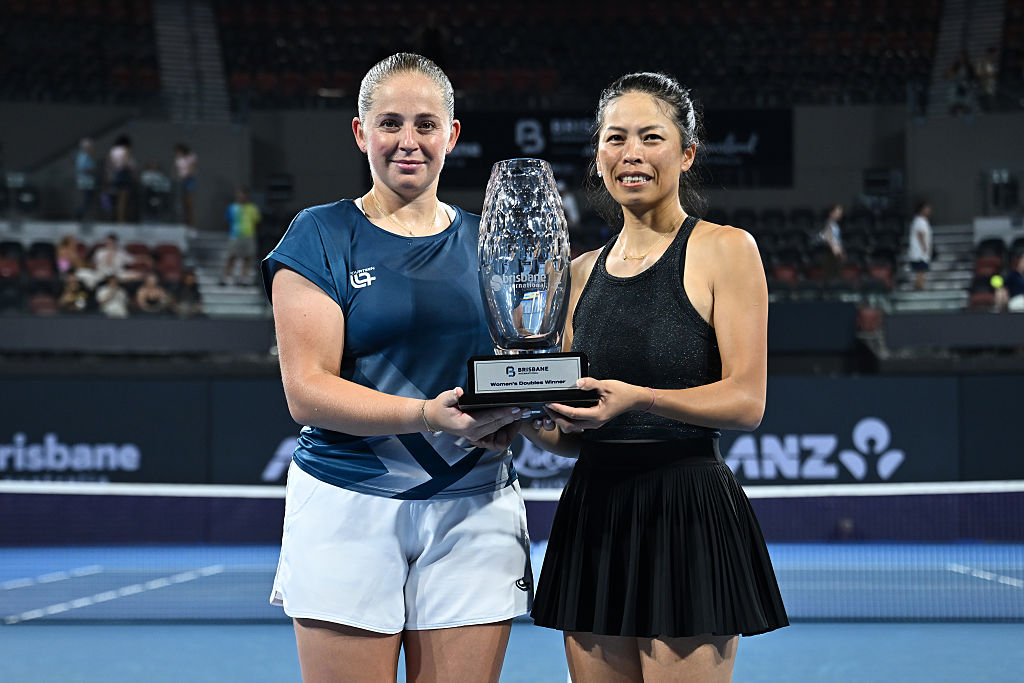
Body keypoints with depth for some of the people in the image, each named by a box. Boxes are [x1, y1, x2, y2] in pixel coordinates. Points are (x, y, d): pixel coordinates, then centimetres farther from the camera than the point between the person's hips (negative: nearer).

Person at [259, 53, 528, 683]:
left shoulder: (487, 243, 12)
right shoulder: (321, 237, 1)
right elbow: (307, 391, -9)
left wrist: (511, 415, -8)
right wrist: (427, 416, -22)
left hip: (475, 509, 3)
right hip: (349, 512, -3)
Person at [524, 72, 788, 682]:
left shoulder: (725, 249, -2)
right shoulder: (584, 272, 14)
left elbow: (747, 400, -10)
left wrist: (637, 399, -23)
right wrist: (533, 420, -5)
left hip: (688, 516, -5)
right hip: (593, 515, 5)